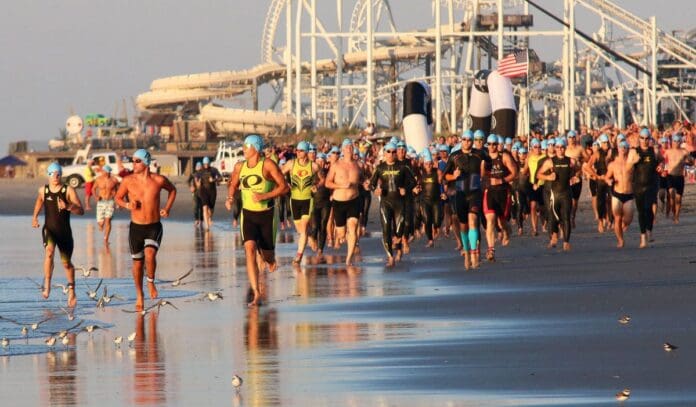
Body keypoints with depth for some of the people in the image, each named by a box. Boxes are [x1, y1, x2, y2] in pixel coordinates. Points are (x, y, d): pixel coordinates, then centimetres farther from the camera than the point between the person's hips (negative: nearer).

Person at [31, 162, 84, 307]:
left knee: (67, 263, 11)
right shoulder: (43, 190, 3)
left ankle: (71, 291, 34)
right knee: (49, 252, -31)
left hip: (64, 231, 0)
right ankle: (47, 285, -29)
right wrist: (35, 217, 21)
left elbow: (81, 211, -11)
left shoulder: (68, 190, -7)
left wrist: (67, 206, -28)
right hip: (49, 229, 0)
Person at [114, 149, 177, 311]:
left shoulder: (158, 180, -7)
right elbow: (118, 198, 8)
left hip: (154, 227, -1)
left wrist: (167, 208, 1)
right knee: (137, 262, 10)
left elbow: (172, 189, 14)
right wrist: (127, 205, -14)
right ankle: (139, 296, 31)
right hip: (136, 227, 1)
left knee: (150, 255, -25)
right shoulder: (128, 181, -7)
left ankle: (151, 281, 6)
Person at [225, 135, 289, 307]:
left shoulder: (268, 165, -10)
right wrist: (230, 197, 0)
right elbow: (233, 184, 21)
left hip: (267, 214, -2)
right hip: (248, 214, 2)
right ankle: (255, 292, -16)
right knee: (249, 249, -16)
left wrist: (265, 196, -22)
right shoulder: (240, 167, 3)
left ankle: (269, 259, 48)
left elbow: (284, 187, -11)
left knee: (267, 254, 7)